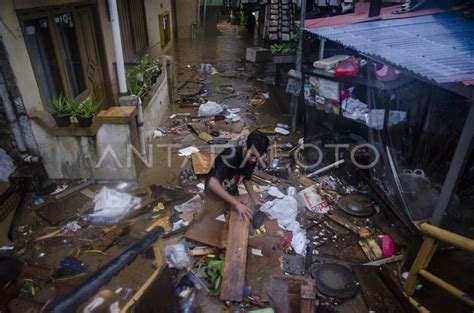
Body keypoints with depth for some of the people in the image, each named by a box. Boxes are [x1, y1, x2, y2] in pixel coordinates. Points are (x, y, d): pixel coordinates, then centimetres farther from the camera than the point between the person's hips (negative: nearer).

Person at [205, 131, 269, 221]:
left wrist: (257, 202, -8)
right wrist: (236, 203, -47)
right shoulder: (230, 156, -36)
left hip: (232, 193, 6)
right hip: (215, 193, -6)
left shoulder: (252, 160, -15)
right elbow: (212, 183, -44)